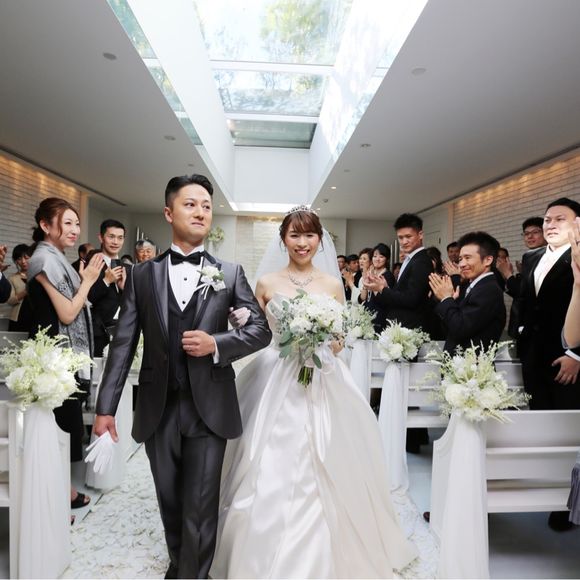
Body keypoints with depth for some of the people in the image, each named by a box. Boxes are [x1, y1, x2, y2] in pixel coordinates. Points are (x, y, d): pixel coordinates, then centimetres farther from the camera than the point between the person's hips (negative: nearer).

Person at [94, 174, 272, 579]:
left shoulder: (230, 273, 1)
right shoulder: (142, 275, 4)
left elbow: (262, 330, 1)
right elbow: (123, 343, 2)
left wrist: (217, 344, -16)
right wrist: (106, 407, -1)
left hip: (208, 406, -2)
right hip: (157, 408, 2)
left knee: (200, 508, 4)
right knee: (170, 502, 20)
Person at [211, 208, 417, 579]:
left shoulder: (333, 284, 5)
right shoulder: (266, 283, 3)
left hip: (322, 383, 1)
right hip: (275, 384, 0)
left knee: (321, 476, 6)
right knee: (271, 476, 2)